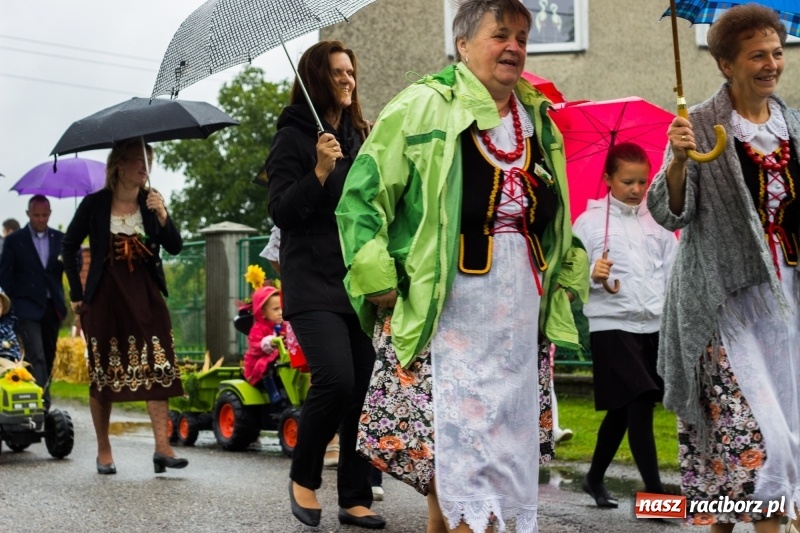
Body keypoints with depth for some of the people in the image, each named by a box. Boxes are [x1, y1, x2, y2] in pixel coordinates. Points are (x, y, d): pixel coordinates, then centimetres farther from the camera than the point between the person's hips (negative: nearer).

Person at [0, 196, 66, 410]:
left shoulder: (60, 239, 9)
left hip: (52, 308, 4)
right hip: (27, 307, -3)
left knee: (48, 359, 8)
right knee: (36, 358, -14)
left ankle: (42, 406, 18)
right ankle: (43, 404, -19)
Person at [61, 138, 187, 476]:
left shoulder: (151, 202, 6)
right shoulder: (95, 204, -1)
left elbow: (175, 247, -1)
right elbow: (69, 248, 6)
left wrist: (162, 216, -17)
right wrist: (77, 295, 3)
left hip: (145, 296, 2)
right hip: (105, 297, -2)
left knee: (157, 368, -11)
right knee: (102, 374, 4)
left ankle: (163, 448, -13)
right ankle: (103, 451, 16)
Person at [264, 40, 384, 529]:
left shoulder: (361, 137, 16)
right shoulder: (293, 137, -2)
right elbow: (281, 212, -9)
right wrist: (319, 171, -20)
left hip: (362, 282, 6)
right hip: (314, 284, -6)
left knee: (366, 388, 1)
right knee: (336, 379, -20)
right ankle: (303, 478, 3)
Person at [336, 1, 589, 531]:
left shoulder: (539, 119, 16)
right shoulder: (422, 108, -4)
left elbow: (556, 210, 28)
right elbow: (362, 194, -6)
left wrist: (569, 272, 20)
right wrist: (377, 278, -12)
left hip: (522, 300, 7)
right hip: (453, 296, -6)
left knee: (511, 422, 9)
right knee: (466, 427, -7)